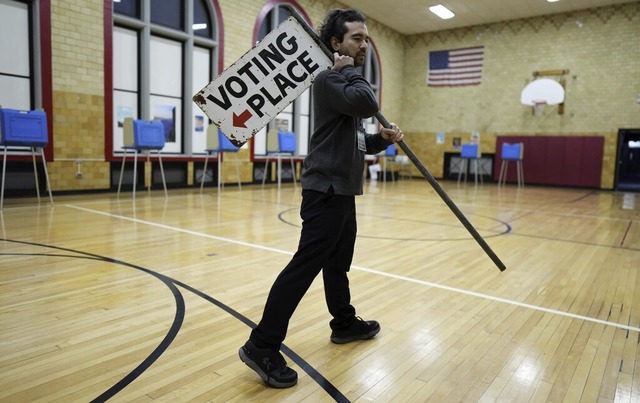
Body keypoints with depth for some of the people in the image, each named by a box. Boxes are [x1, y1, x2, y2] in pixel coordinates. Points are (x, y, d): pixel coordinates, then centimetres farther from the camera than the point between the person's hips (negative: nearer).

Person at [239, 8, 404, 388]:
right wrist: (350, 69, -10)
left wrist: (383, 138, 4)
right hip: (326, 190, -10)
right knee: (304, 266, -12)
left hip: (343, 190, 10)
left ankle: (345, 323, 35)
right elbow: (369, 104, -27)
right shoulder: (329, 79, -8)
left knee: (338, 262, 19)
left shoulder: (347, 83, 21)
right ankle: (262, 347, -6)